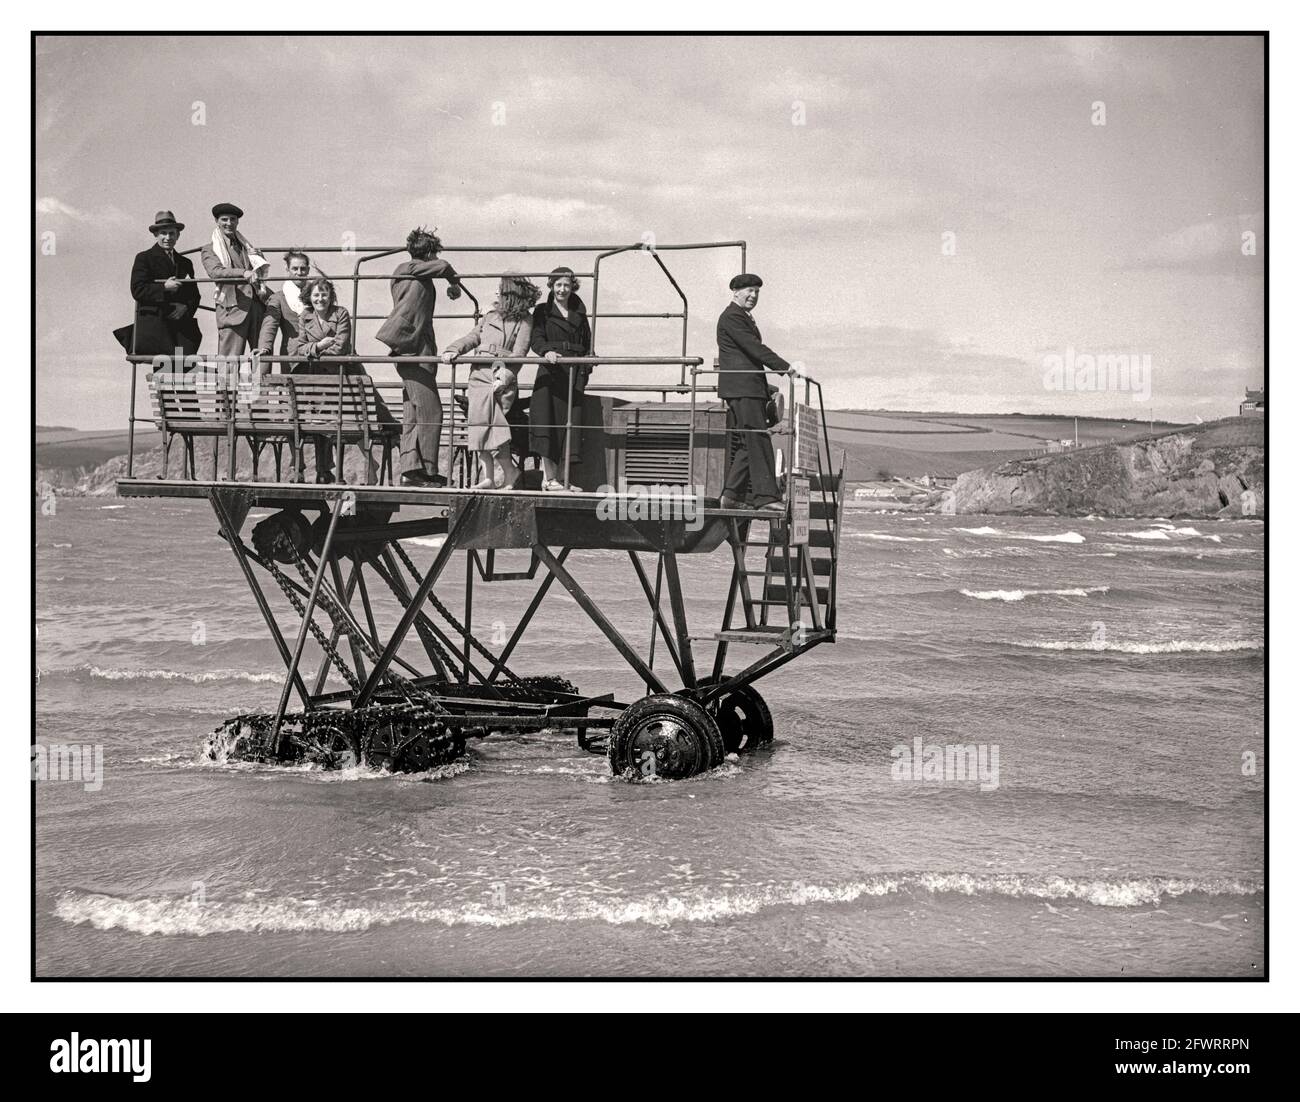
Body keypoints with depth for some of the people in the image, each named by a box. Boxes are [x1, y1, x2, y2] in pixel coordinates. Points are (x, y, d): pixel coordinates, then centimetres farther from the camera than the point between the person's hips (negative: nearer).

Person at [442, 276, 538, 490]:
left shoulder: (524, 321, 4)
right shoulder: (490, 317, 20)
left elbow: (519, 352, -6)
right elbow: (473, 337, 17)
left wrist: (506, 374, -18)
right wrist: (454, 350, -2)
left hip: (502, 379, -6)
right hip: (479, 375, 6)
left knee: (495, 425, -16)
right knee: (478, 424, -1)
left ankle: (510, 473, -5)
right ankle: (488, 477, 3)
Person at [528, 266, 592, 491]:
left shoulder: (579, 315, 18)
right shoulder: (542, 312, 7)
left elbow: (587, 345, 20)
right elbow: (536, 340, -5)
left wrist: (587, 363, 4)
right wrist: (546, 351, -26)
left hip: (574, 374, 3)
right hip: (550, 373, -3)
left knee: (571, 425, -1)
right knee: (548, 421, -12)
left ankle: (562, 477, 4)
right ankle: (549, 477, -10)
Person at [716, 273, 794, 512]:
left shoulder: (743, 318, 25)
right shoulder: (731, 317, -9)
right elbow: (754, 347, -16)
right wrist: (785, 367, -18)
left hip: (750, 389, 11)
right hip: (741, 388, -11)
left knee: (747, 444, 9)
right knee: (758, 441, -14)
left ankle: (731, 496, 11)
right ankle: (765, 496, -17)